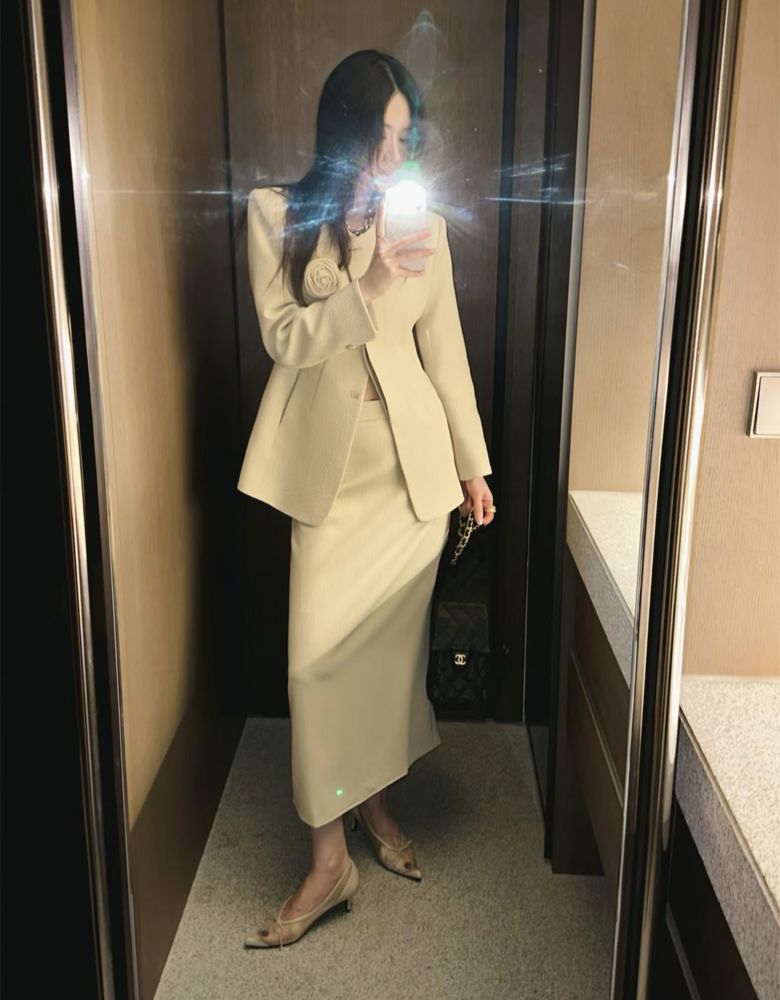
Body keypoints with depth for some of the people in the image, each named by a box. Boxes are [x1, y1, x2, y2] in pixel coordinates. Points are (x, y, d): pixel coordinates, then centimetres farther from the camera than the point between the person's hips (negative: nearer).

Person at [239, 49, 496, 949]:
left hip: (415, 462, 2)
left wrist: (472, 462, 8)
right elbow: (284, 338, -8)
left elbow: (445, 351, 8)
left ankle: (376, 802, 30)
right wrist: (370, 285, -20)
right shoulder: (277, 215, 0)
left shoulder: (425, 227, 6)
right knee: (318, 654, -7)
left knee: (393, 643, 7)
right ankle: (329, 859, 7)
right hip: (328, 463, -2)